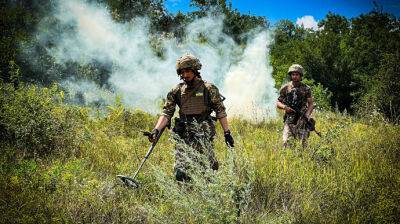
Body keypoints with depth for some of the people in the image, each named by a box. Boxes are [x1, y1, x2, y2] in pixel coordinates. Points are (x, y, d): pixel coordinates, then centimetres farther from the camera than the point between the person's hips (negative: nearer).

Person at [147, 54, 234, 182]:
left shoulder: (209, 89, 2)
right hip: (183, 136, 3)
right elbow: (166, 113, 6)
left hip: (203, 136, -2)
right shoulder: (177, 91, 10)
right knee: (180, 173, -7)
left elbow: (220, 111, 2)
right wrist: (156, 130, -8)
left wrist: (227, 133, -3)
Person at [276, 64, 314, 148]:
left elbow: (311, 104, 5)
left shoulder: (306, 89, 5)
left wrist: (307, 115, -12)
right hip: (289, 119, 0)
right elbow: (278, 103, 11)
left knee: (303, 142, -4)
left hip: (302, 120, 0)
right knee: (286, 142, -12)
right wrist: (284, 107, -10)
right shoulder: (285, 88, 6)